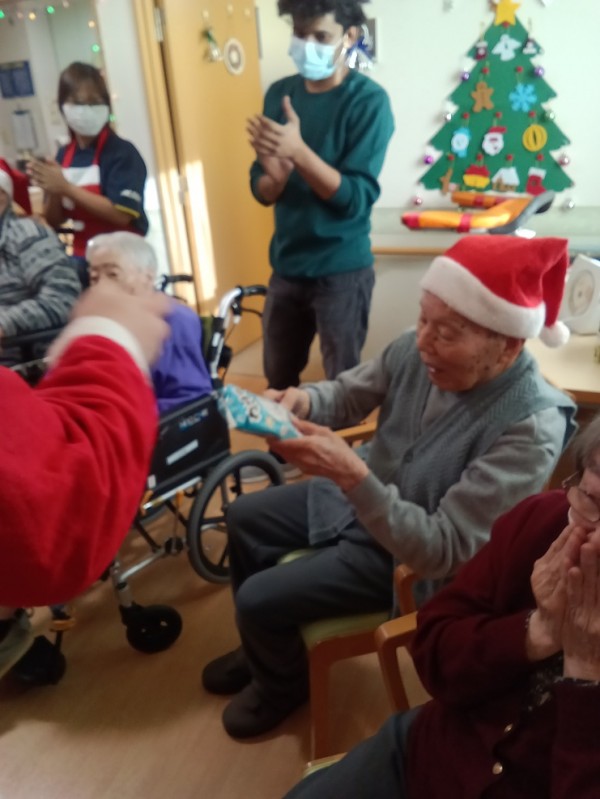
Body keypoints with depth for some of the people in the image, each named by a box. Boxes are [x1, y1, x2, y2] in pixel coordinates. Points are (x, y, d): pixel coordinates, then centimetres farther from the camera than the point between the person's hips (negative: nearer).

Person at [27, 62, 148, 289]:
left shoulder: (122, 152, -10)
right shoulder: (63, 156, 7)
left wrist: (66, 187, -20)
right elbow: (55, 221, 11)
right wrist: (52, 191, -11)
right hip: (82, 258, 5)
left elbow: (122, 214, -22)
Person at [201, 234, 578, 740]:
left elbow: (441, 552, -34)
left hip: (409, 558, -7)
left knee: (257, 598, -7)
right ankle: (266, 647, 41)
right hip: (360, 500, 7)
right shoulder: (415, 350, -18)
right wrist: (302, 400, -25)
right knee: (245, 518, 17)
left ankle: (283, 686, 30)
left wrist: (350, 475, -46)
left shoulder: (531, 428, -35)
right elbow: (347, 395, -1)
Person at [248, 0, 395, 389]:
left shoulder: (368, 100, -11)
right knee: (278, 381, 17)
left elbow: (357, 199, -19)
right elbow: (262, 191, 4)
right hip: (286, 265, 5)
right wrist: (275, 174, -19)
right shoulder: (280, 93, 4)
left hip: (341, 270, -5)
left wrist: (298, 152, -31)